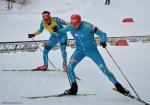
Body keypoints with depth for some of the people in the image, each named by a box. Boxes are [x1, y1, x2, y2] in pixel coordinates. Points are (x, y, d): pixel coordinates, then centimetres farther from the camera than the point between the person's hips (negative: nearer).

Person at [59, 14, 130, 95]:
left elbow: (102, 34, -21)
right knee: (69, 67, -14)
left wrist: (103, 42, -40)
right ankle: (73, 89, 2)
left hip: (92, 50, -4)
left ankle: (118, 87, 8)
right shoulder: (70, 27, -14)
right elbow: (63, 30, 9)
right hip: (80, 51, 4)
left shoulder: (88, 27, -27)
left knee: (104, 69, -6)